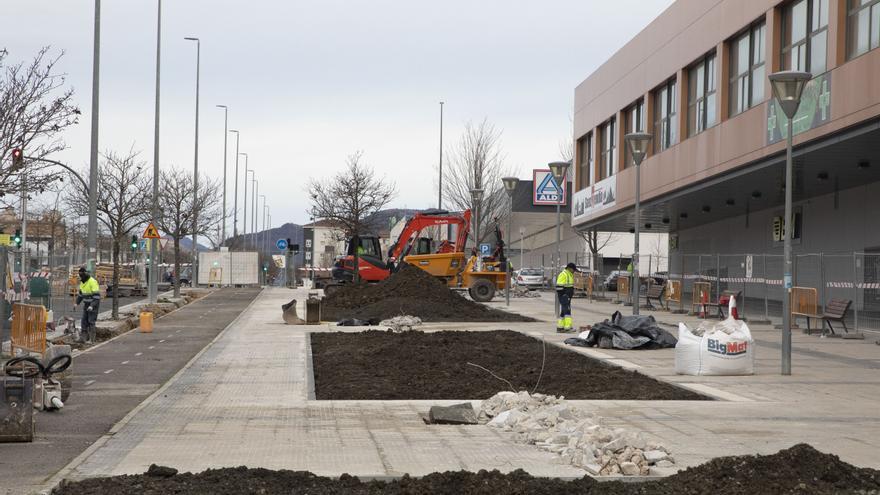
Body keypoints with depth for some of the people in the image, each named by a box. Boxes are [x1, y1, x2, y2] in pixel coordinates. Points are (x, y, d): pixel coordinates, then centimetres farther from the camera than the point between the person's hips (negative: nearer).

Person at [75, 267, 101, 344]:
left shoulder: (92, 282, -23)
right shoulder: (82, 282, 5)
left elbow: (97, 295, -26)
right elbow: (81, 293, 18)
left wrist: (92, 306, -33)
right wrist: (77, 303, 9)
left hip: (93, 304, -8)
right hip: (86, 304, 8)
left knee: (91, 321, -9)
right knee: (84, 321, 4)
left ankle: (91, 339, -6)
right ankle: (86, 337, 9)